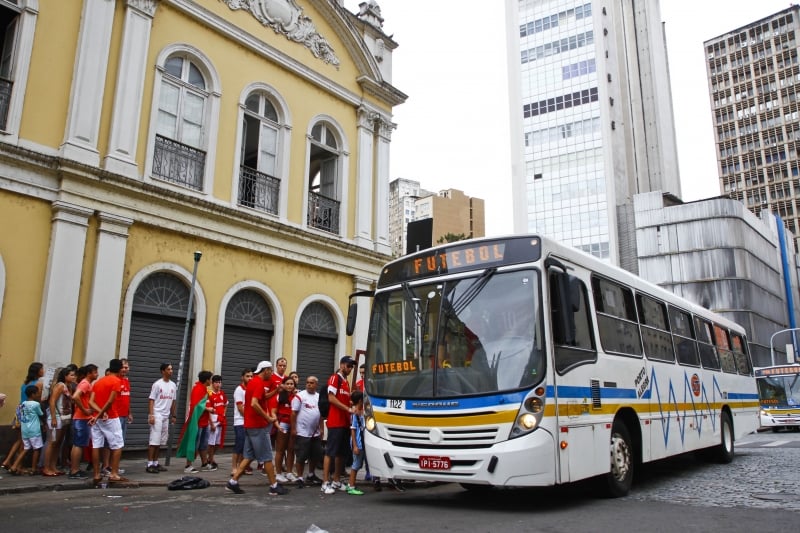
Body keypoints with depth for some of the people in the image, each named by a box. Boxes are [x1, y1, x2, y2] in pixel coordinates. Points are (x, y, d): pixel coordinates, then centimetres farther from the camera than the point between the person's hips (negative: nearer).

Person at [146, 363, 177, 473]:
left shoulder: (173, 385, 11)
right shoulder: (157, 384, -8)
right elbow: (151, 400, -9)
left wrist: (173, 415, 15)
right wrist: (151, 415, -17)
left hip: (166, 416, 7)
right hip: (157, 415, -7)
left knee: (161, 441, 9)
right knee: (154, 440, -8)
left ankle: (155, 463, 17)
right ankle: (150, 464, -4)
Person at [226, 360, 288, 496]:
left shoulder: (252, 382, 15)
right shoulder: (259, 383, -16)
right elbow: (254, 404, -28)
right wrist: (268, 418, -20)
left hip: (250, 425, 10)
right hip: (258, 426, -10)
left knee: (249, 456, 13)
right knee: (267, 457, -2)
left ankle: (233, 482, 11)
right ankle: (274, 486, 4)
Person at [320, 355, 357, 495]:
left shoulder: (346, 382, 21)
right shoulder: (335, 378, -4)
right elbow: (331, 398, -14)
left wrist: (353, 407, 8)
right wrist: (348, 408, -19)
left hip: (345, 422, 8)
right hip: (335, 422, -8)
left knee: (341, 453, 11)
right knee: (330, 452, -6)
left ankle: (336, 481, 19)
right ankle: (325, 483, -4)